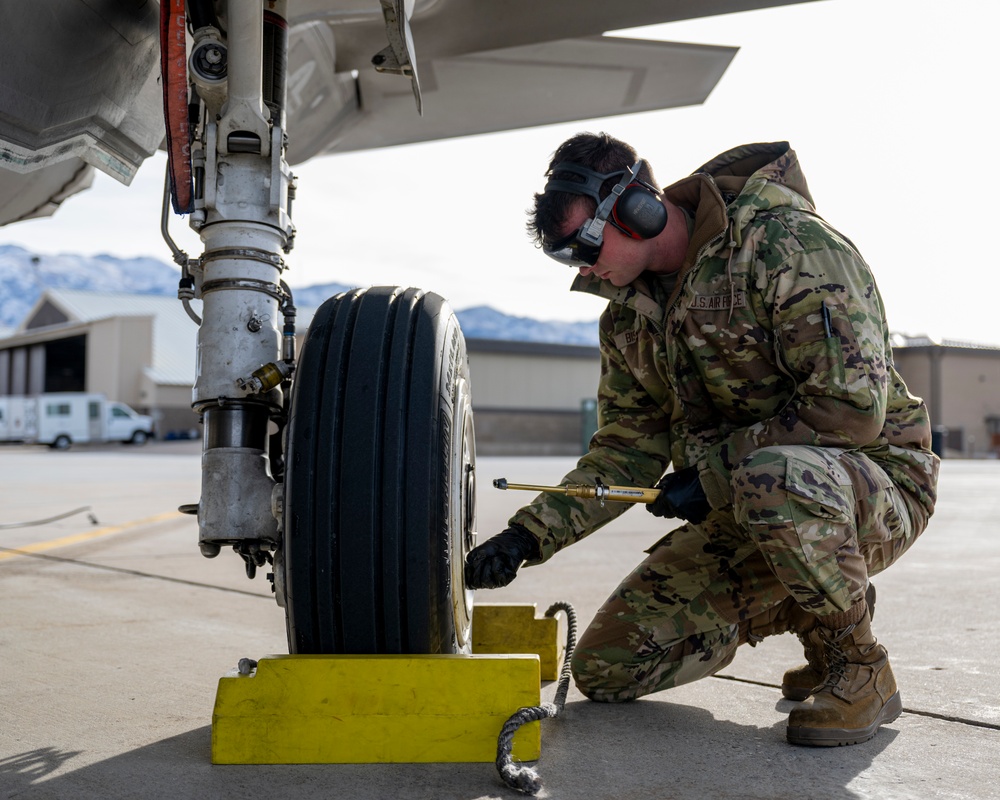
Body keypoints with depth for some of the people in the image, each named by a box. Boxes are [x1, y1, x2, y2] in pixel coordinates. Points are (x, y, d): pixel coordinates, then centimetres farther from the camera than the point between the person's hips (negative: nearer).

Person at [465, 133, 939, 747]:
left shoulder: (788, 244, -19)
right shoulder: (631, 311, 5)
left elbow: (851, 406, -26)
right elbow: (629, 448, 5)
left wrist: (714, 469, -21)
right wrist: (529, 535, -7)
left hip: (875, 483, -7)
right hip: (742, 507, 7)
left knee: (773, 479, -43)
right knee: (606, 668, 1)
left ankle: (860, 668, -14)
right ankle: (801, 608, 16)